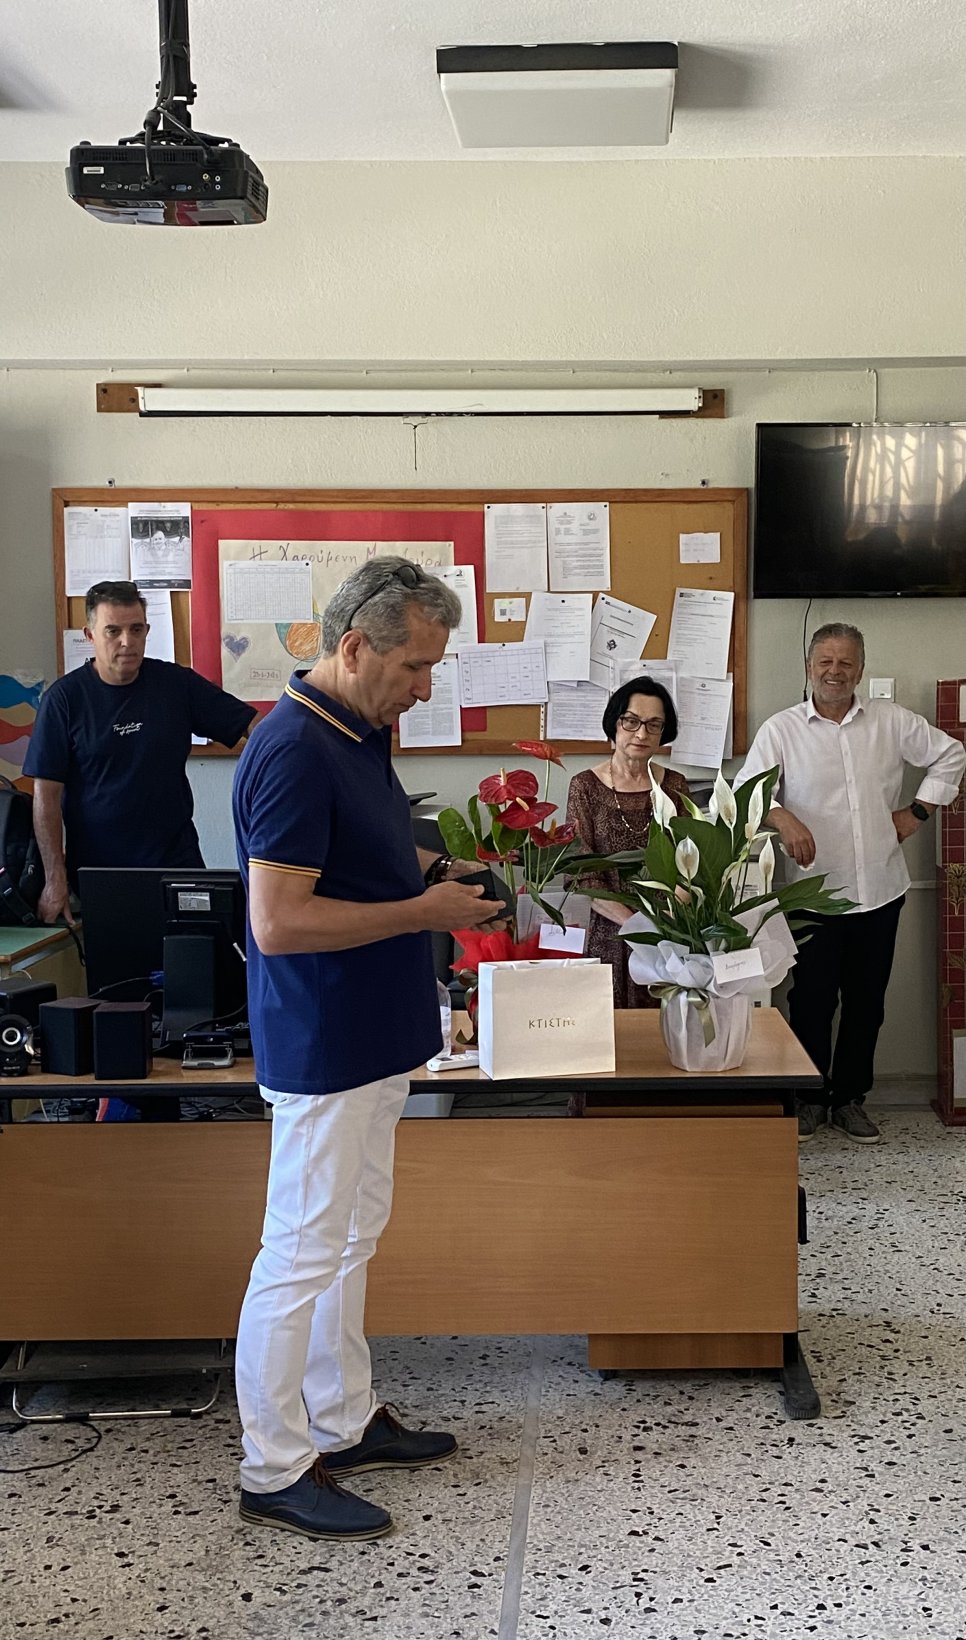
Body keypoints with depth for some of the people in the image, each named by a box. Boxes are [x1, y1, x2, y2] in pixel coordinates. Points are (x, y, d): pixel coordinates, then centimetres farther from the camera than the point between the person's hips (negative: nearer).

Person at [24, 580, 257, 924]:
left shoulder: (178, 684, 1)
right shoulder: (64, 698, -4)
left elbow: (252, 724, 1)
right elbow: (47, 794, -5)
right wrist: (55, 880, -9)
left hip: (176, 861, 2)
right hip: (95, 872, -1)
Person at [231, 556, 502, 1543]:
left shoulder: (360, 733, 9)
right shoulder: (293, 752, -23)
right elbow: (278, 923, -27)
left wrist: (438, 869, 5)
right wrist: (426, 911, -21)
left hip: (370, 1042, 10)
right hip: (322, 1050, -10)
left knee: (349, 1240, 19)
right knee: (301, 1257, 2)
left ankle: (343, 1424, 34)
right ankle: (273, 1472, 15)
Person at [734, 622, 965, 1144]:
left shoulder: (891, 720, 4)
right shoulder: (780, 730, -3)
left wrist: (919, 811, 6)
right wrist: (783, 818, -28)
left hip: (880, 891, 3)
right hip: (813, 892, -2)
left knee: (866, 1002, 12)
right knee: (812, 999, 5)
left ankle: (850, 1098, 26)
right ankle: (809, 1098, 22)